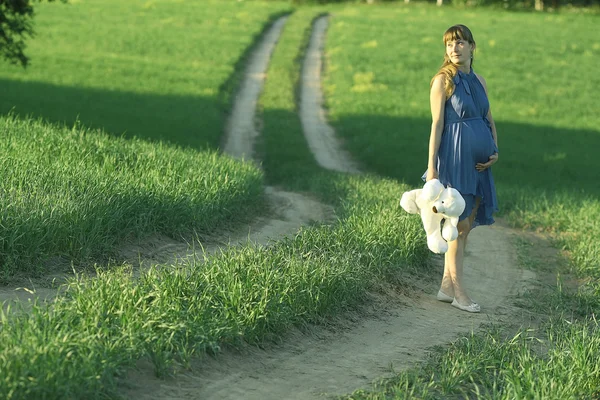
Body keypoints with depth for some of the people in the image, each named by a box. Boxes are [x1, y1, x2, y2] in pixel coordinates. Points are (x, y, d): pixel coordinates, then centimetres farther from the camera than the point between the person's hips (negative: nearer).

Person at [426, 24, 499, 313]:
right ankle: (459, 292, 1)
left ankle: (447, 286, 15)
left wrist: (495, 152, 3)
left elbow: (490, 120, 18)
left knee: (465, 225, 7)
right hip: (454, 158, -6)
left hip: (478, 162, 6)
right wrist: (431, 165, -12)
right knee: (460, 224, -4)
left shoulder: (479, 81, 12)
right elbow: (437, 124, -9)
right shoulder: (443, 80, -6)